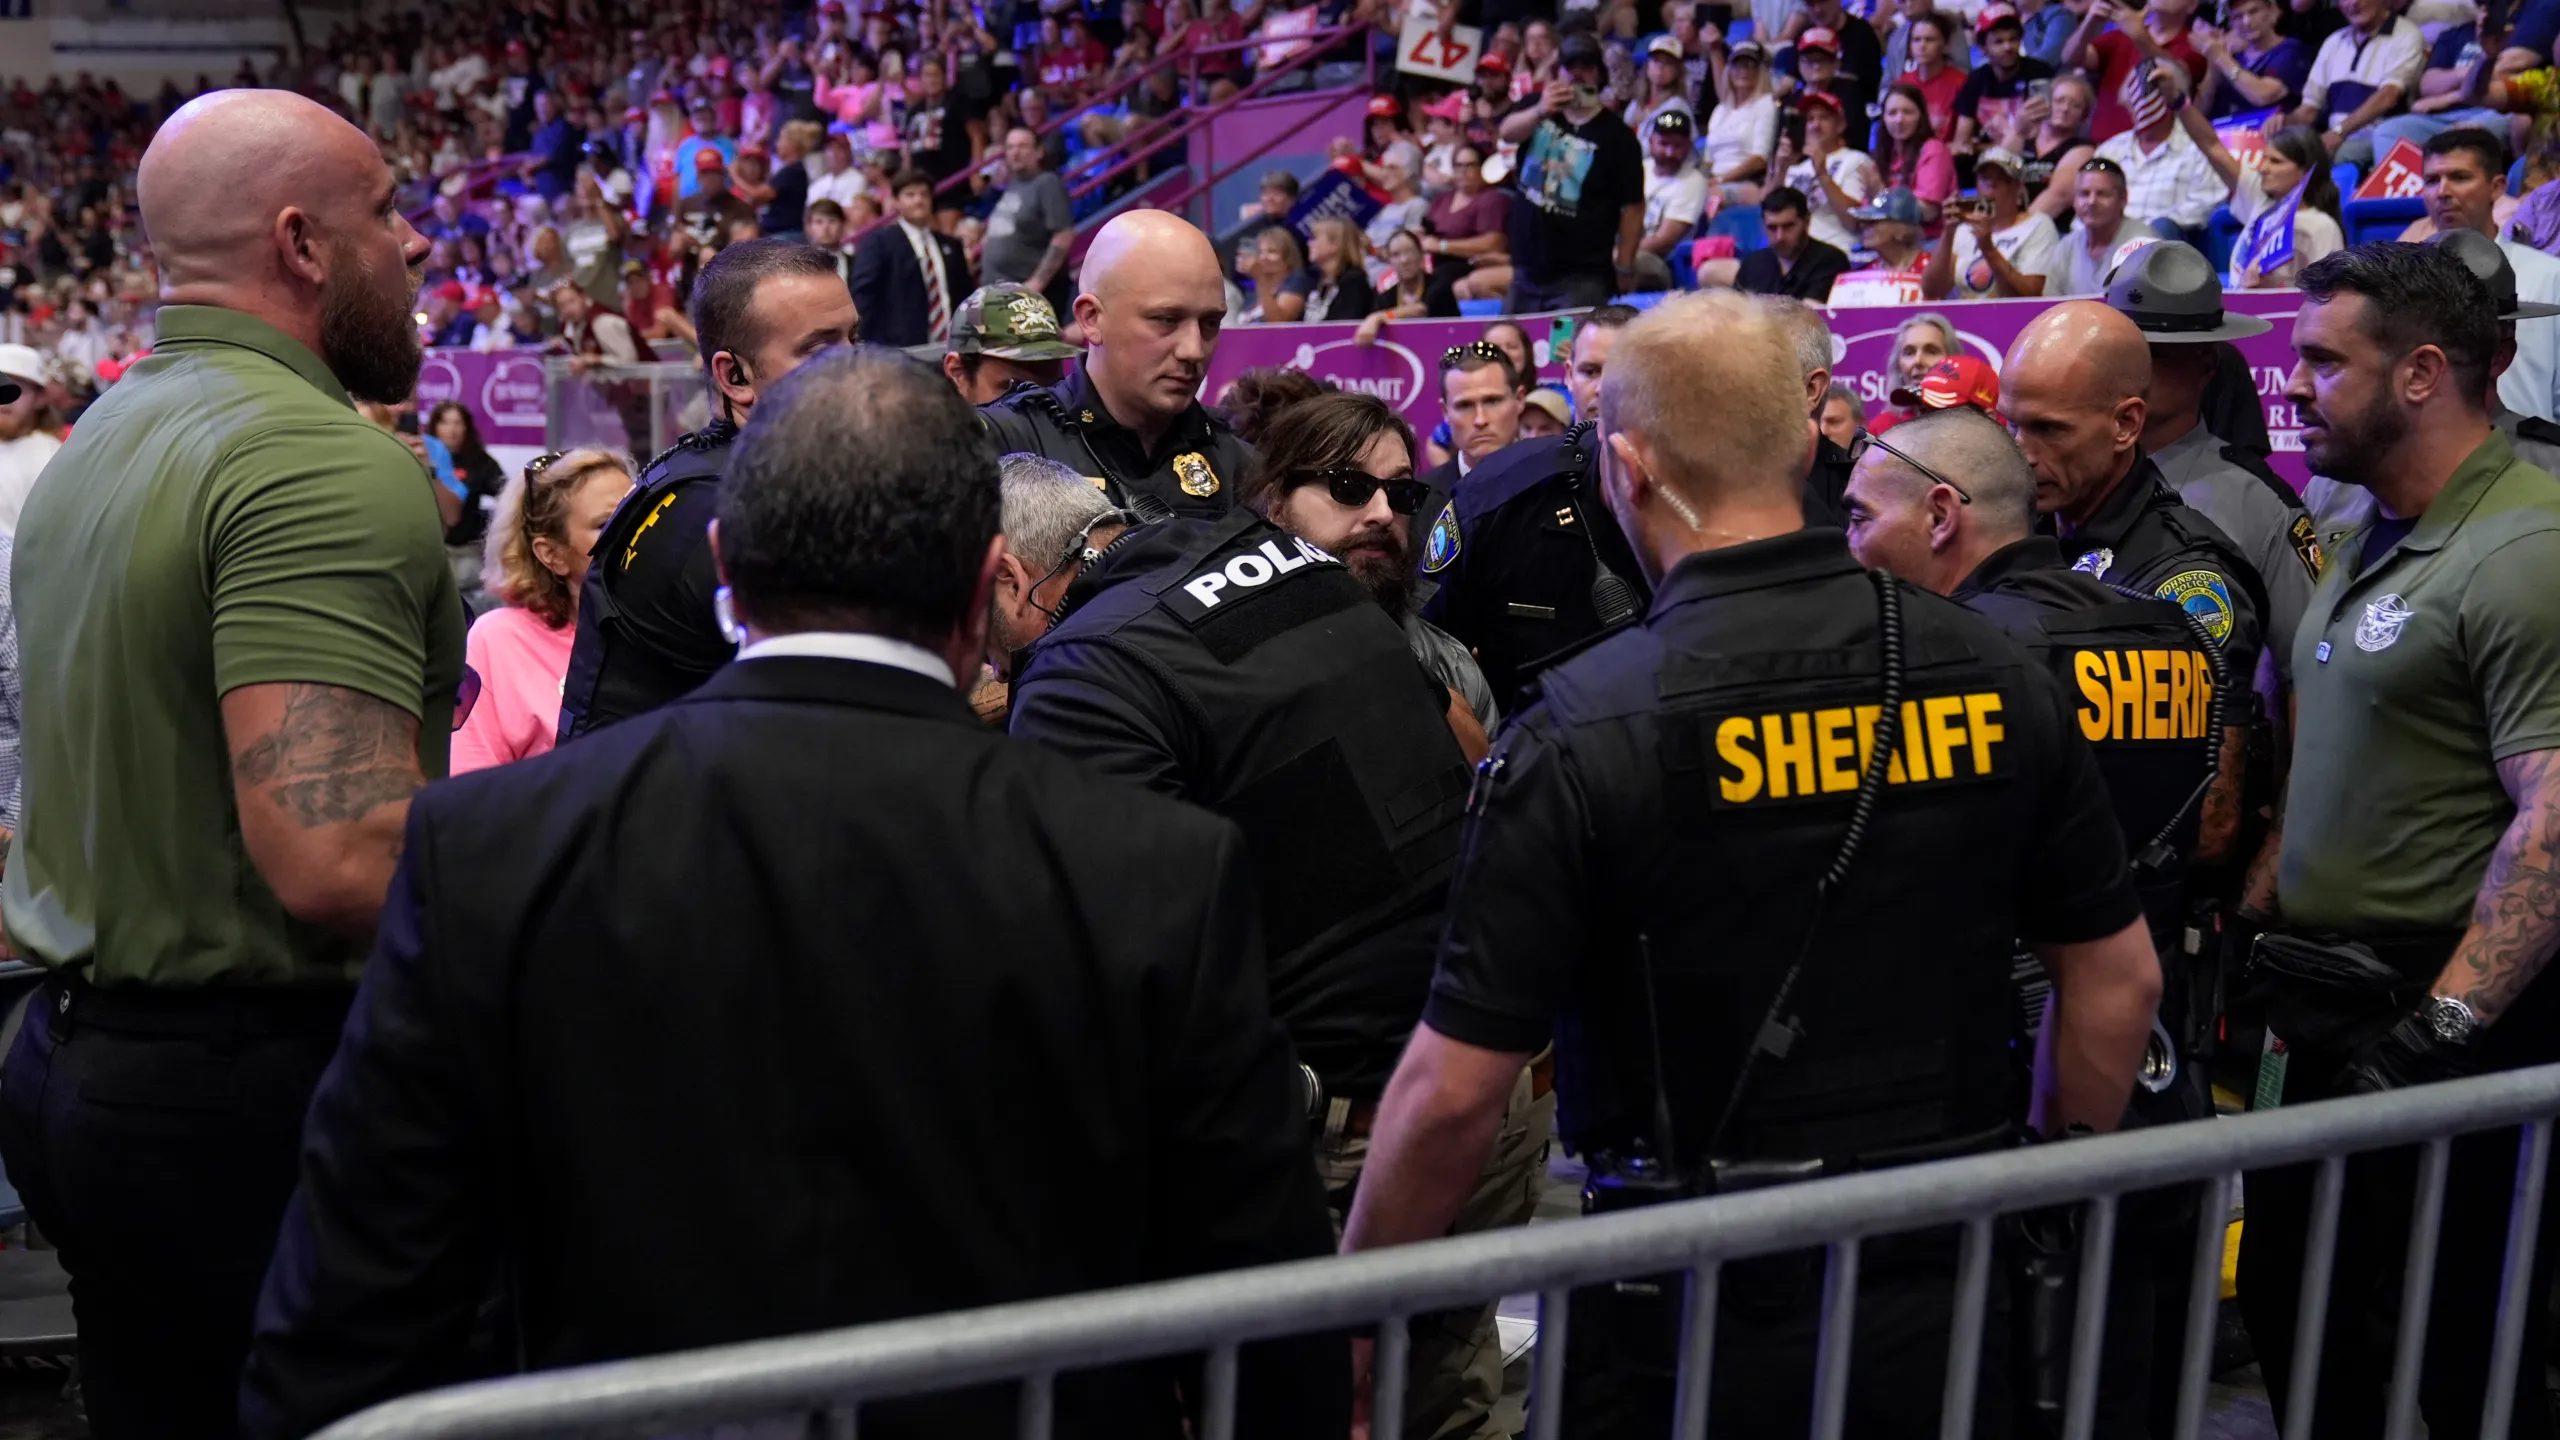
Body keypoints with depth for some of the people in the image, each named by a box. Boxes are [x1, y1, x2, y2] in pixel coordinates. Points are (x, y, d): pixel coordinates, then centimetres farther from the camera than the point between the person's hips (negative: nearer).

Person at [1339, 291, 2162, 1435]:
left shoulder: (1582, 730, -18)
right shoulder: (1996, 676, -4)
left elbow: (1454, 1090, -17)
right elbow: (2117, 980, 5)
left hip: (1698, 1326, -4)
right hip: (1950, 1304, 4)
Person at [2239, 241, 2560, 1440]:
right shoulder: (2374, 540, 13)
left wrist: (2443, 1027, -25)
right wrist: (2267, 916, 13)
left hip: (2460, 1036, -9)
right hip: (2337, 1021, 9)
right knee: (2291, 1311, 18)